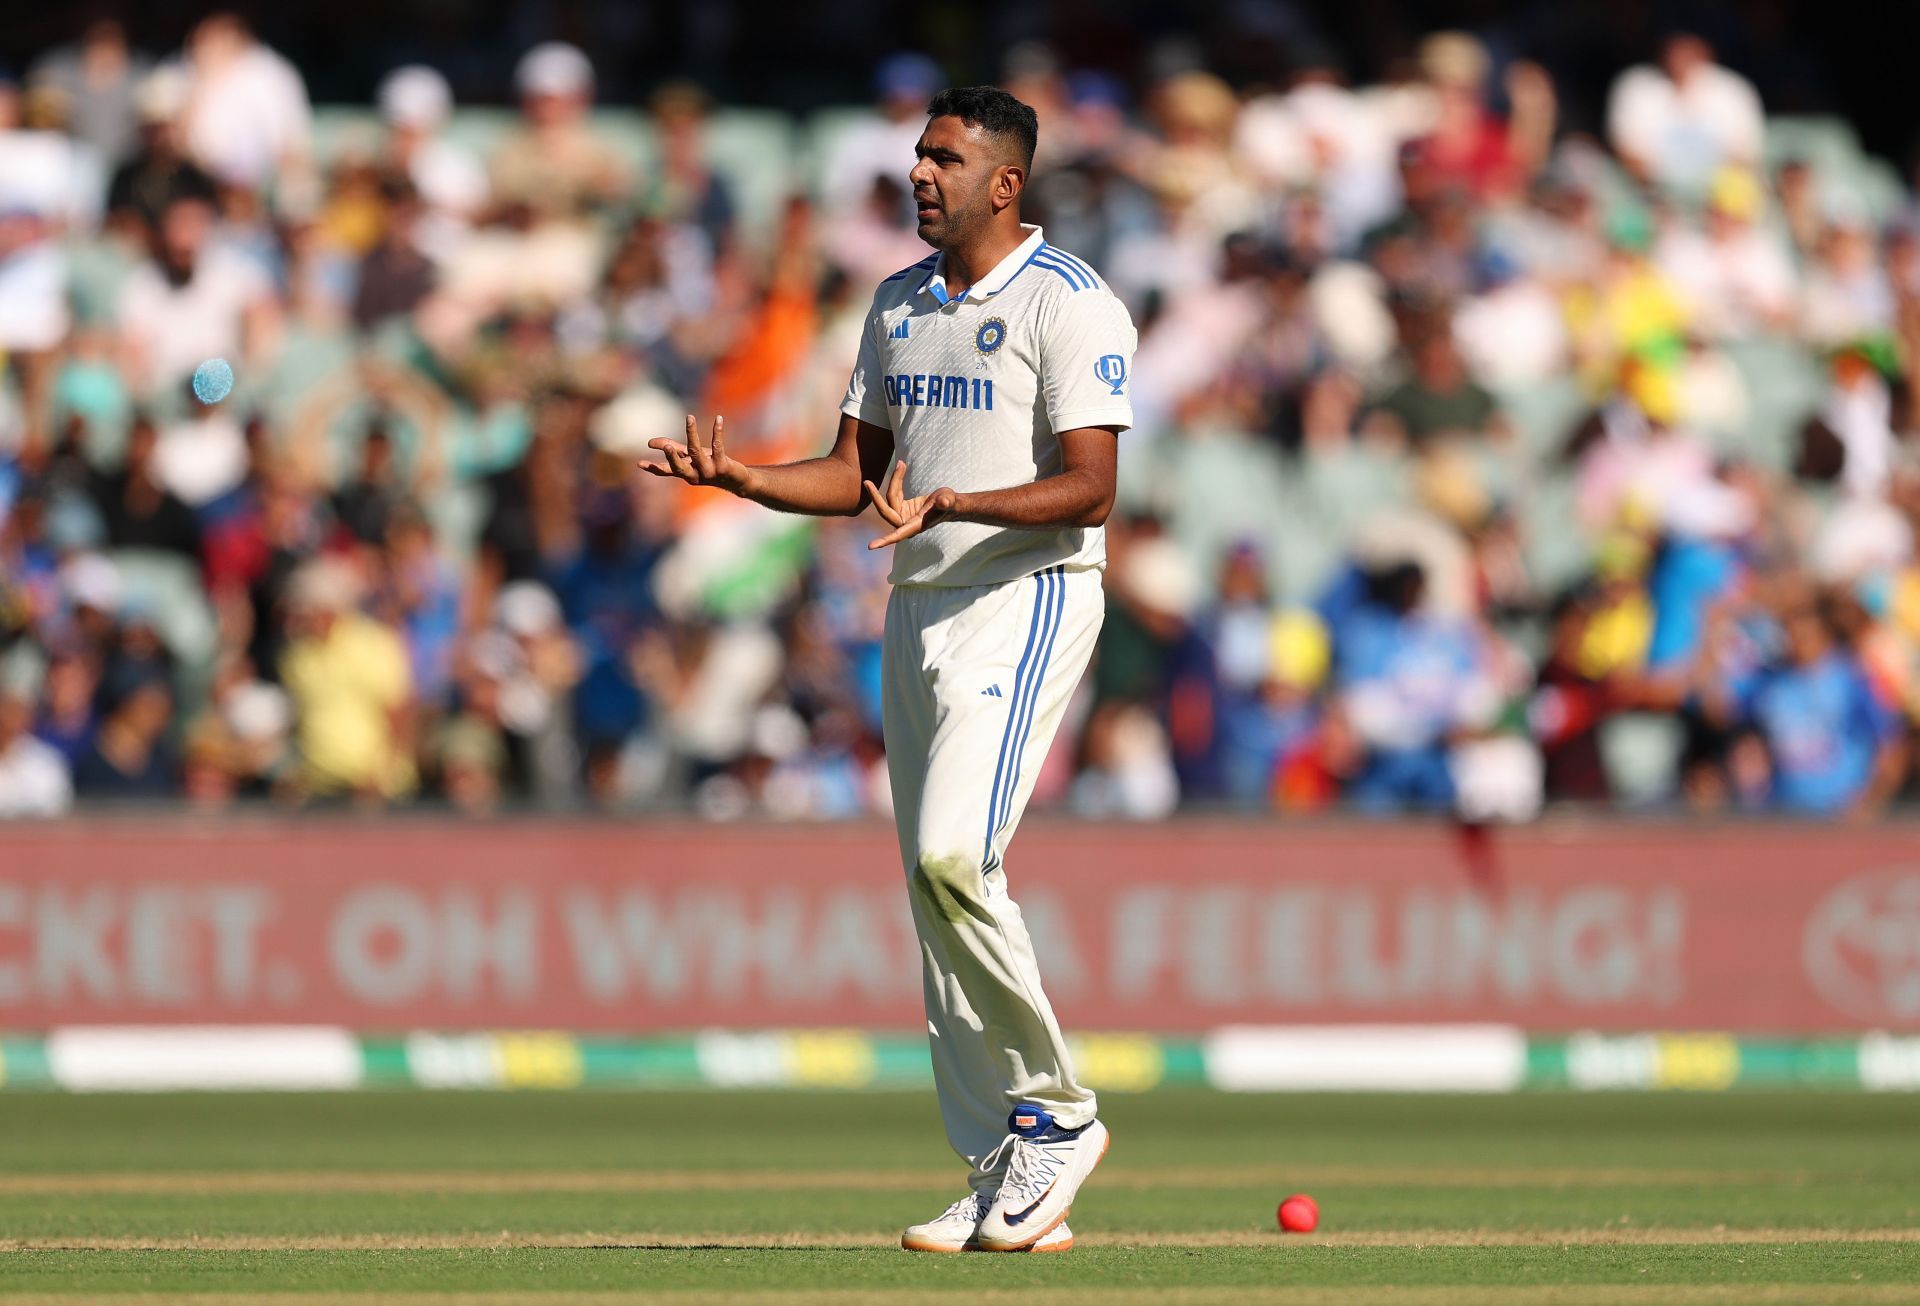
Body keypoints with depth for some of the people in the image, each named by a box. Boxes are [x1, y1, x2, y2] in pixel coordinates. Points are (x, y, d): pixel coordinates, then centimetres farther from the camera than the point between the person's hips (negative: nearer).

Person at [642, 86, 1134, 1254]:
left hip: (1029, 599, -8)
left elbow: (1089, 490, -17)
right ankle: (1005, 1185, 9)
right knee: (937, 881, 5)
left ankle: (1058, 1109, -8)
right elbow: (854, 474, 18)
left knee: (952, 853, -23)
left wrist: (951, 504, -30)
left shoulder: (1070, 304, -10)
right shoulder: (899, 305, 15)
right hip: (919, 612, 8)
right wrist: (741, 479, 0)